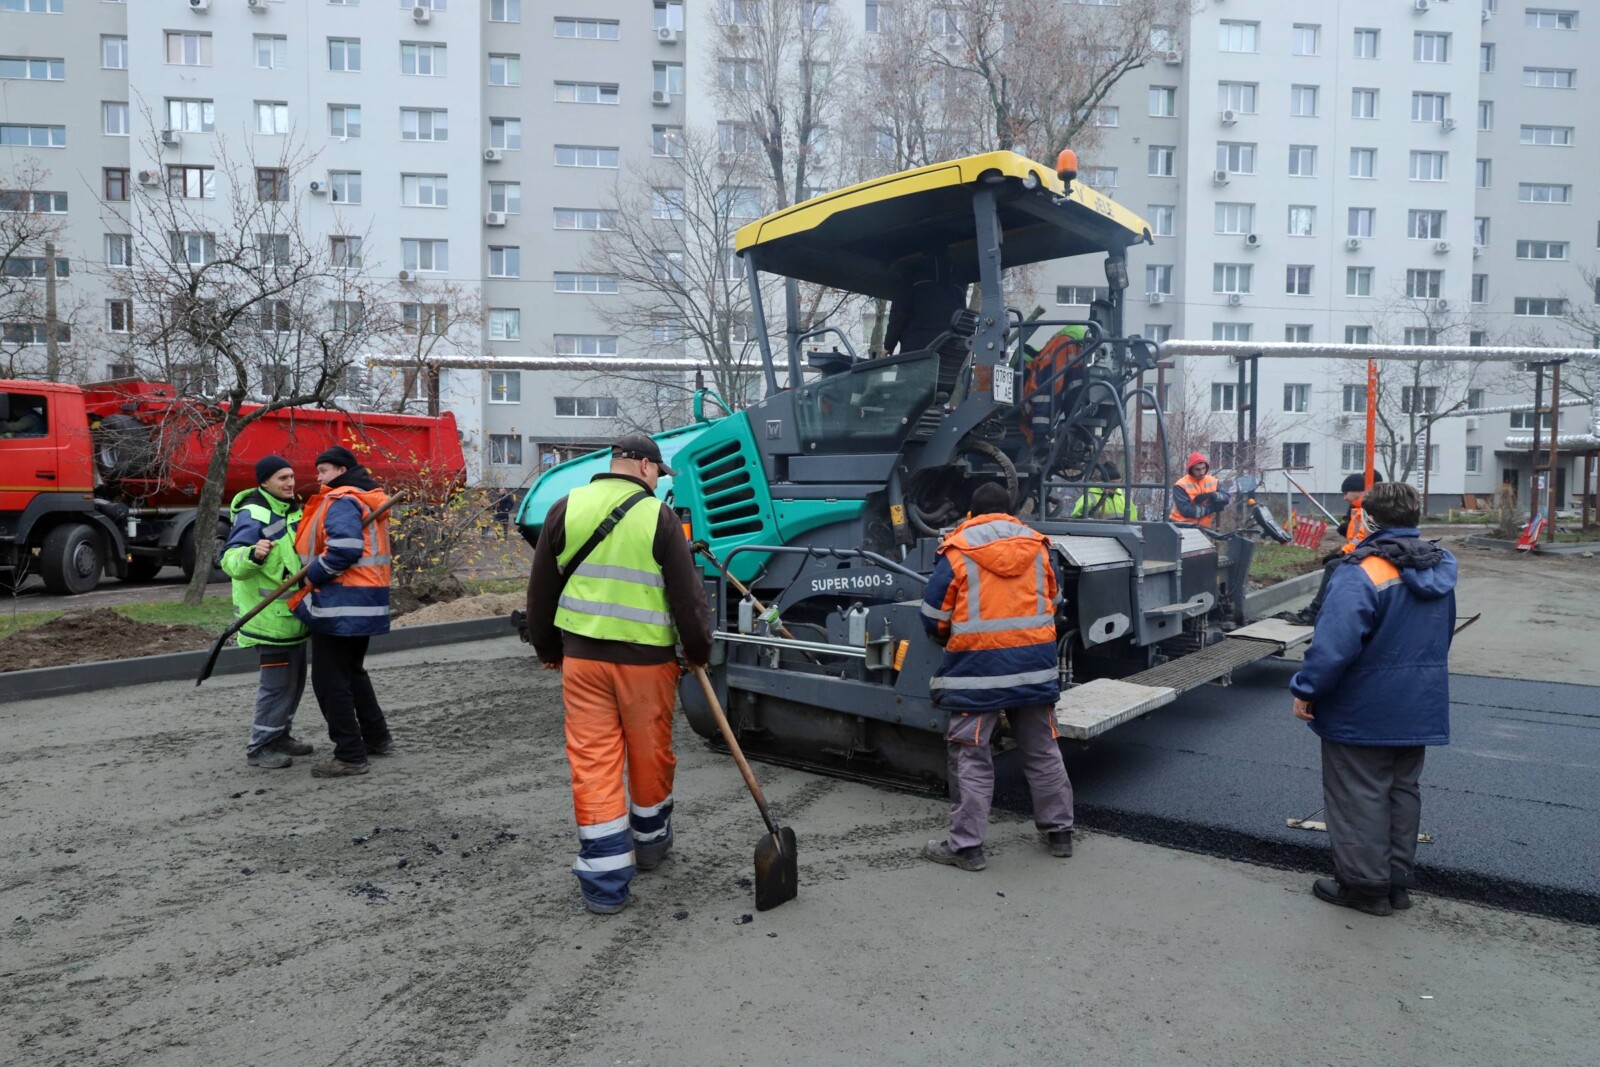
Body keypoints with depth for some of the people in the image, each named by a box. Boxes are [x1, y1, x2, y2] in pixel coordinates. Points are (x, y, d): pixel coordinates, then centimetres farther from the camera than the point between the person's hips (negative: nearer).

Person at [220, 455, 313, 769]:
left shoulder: (292, 510, 12)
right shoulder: (253, 515, -16)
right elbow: (230, 560, -26)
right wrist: (253, 554, -44)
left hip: (293, 610, 9)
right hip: (270, 613, -9)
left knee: (295, 678, 16)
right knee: (277, 682, -7)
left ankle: (279, 736, 29)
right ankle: (259, 747, 5)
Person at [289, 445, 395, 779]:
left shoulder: (341, 501, -14)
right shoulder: (367, 499, 17)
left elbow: (345, 549, -27)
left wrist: (313, 576, -14)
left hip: (341, 604, -10)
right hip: (366, 602, 11)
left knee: (330, 680, -3)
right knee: (353, 672, 23)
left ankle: (350, 755, 1)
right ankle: (377, 737, 31)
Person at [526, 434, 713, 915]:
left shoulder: (566, 507, 4)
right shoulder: (659, 516, -6)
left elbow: (541, 588, 10)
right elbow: (687, 595, -5)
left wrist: (548, 649, 21)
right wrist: (699, 649, 10)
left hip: (581, 655, 2)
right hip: (646, 658, -2)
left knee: (592, 758, 5)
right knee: (651, 754, 16)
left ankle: (605, 878, 7)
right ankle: (650, 839, 37)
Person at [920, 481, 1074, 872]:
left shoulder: (957, 551, -5)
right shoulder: (1038, 547, 7)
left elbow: (934, 618, -1)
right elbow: (1053, 602, 18)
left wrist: (950, 640, 20)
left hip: (978, 669, -4)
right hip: (1035, 666, 4)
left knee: (971, 758, 4)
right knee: (1042, 751, 18)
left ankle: (966, 845, 8)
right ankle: (1059, 831, 30)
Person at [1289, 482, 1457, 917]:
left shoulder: (1362, 573, -23)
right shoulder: (1439, 569, 5)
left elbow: (1334, 644, -28)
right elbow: (1442, 636, 18)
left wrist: (1306, 690, -18)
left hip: (1362, 713, -8)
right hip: (1421, 711, 8)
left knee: (1359, 797, 5)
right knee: (1402, 791, 18)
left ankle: (1365, 885, 14)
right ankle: (1398, 880, 28)